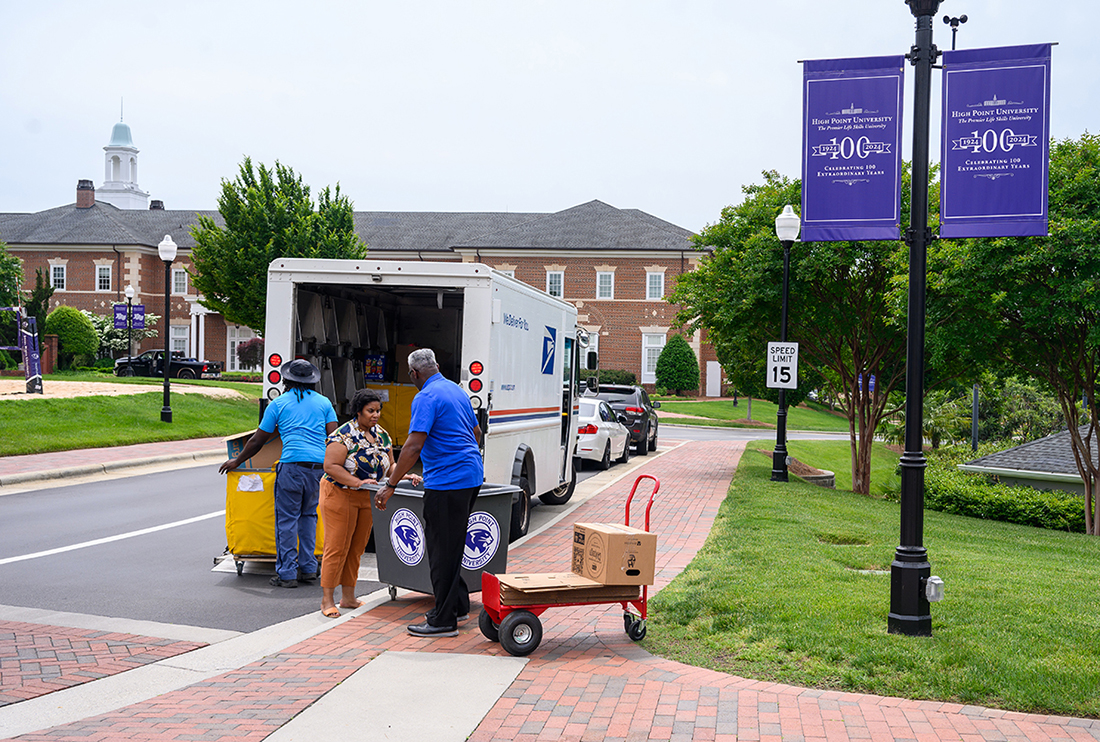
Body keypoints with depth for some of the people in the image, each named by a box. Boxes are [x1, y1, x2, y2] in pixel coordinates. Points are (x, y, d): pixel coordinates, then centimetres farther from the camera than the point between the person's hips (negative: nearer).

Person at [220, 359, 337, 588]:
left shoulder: (278, 403, 10)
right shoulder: (323, 402, 15)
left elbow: (258, 441, 13)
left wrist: (236, 461, 25)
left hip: (292, 464, -3)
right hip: (319, 466, 3)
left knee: (286, 519, 3)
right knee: (308, 515, 17)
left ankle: (287, 573, 4)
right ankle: (308, 569, 16)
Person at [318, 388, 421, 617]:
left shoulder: (382, 434, 8)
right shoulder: (344, 435, -15)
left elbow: (389, 465, 14)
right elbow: (330, 466, -20)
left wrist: (404, 476, -5)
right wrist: (358, 482, -26)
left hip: (367, 497, 7)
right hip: (340, 494, -7)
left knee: (357, 548, 10)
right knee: (337, 547, -5)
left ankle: (348, 597, 19)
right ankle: (327, 600, 1)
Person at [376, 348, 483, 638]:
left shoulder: (426, 398, -14)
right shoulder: (457, 390, 14)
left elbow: (414, 446, -22)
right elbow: (476, 433, 24)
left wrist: (389, 485, -19)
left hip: (447, 481, -9)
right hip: (471, 476, 9)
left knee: (442, 550, -2)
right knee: (449, 546, 19)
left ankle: (444, 620, 4)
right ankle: (458, 605, 27)